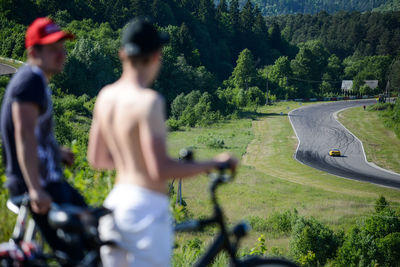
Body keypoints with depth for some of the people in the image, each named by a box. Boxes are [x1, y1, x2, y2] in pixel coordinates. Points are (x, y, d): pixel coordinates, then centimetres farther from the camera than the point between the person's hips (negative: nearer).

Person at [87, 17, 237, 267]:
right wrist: (213, 164, -13)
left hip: (116, 201, 8)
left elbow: (96, 158, 16)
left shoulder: (106, 96, 7)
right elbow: (160, 170, -22)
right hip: (147, 208, -8)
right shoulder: (148, 101, -17)